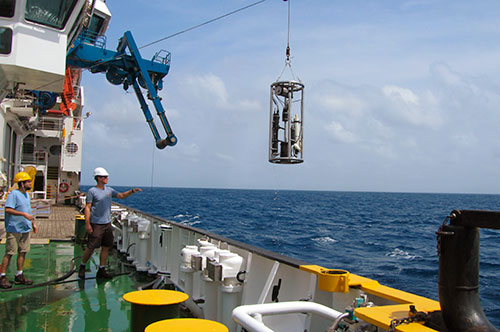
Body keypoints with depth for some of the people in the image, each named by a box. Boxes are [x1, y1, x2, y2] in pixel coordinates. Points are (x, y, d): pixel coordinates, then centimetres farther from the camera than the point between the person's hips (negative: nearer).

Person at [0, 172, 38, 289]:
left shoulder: (26, 194, 15)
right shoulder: (14, 194, -12)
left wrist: (33, 223, 20)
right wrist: (24, 214, -25)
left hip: (26, 229, 8)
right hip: (14, 229, -8)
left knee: (23, 252, 10)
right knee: (10, 253, -4)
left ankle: (19, 276, 18)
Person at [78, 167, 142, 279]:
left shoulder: (109, 190, 11)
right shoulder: (92, 191, -6)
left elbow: (122, 195, 18)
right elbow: (87, 207, -8)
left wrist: (132, 191, 1)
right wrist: (87, 224, -14)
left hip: (107, 223, 6)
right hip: (96, 224, -6)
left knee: (106, 247, 6)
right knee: (91, 247, -3)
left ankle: (101, 271, 14)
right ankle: (82, 267, 18)